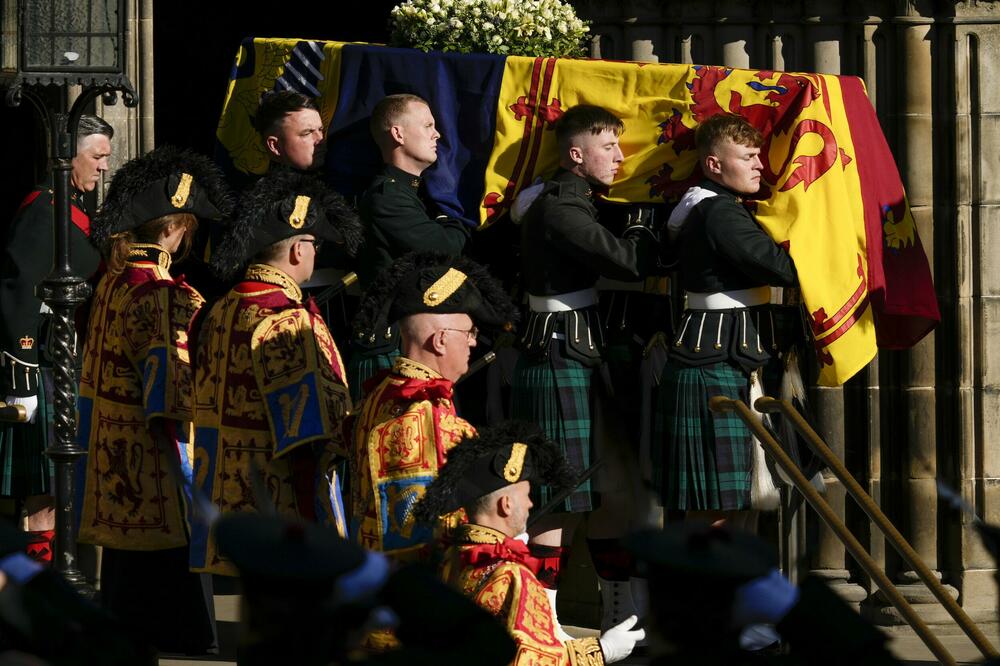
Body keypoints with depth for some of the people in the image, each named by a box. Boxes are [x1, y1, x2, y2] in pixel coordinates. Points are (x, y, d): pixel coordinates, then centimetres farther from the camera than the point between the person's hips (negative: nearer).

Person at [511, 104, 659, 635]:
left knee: (614, 491, 14)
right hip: (557, 366, -10)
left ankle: (619, 611, 21)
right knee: (561, 505, -6)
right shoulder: (558, 209, -17)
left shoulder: (570, 203, 15)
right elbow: (628, 261, -23)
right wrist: (647, 223, -6)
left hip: (581, 362, 10)